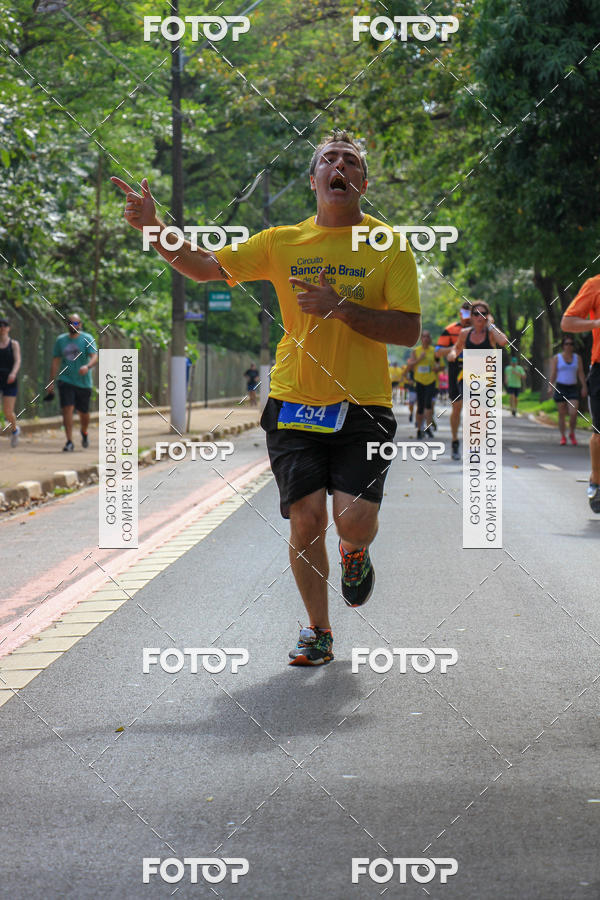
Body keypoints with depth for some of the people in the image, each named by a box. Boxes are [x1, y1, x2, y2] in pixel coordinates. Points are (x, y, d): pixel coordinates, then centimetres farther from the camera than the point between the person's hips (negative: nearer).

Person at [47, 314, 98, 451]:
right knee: (67, 409, -13)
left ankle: (84, 433, 39)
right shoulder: (60, 340, 7)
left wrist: (87, 366, -37)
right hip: (65, 381, 1)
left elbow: (94, 356, -15)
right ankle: (69, 441, -11)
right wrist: (51, 383, 7)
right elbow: (55, 362, 11)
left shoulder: (87, 339, -3)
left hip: (83, 382, -1)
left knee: (83, 412, 9)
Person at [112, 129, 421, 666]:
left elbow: (408, 330, -6)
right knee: (306, 520, -5)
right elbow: (207, 267, 7)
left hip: (363, 407, -2)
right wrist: (154, 228, -8)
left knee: (354, 520, -16)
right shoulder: (283, 243, 7)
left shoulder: (389, 245, 0)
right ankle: (318, 631, 16)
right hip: (294, 404, 2)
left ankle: (356, 553, 24)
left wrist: (340, 307, -17)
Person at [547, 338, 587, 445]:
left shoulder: (577, 358, 9)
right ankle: (563, 437, 10)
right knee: (562, 414, 1)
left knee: (573, 413, -12)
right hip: (560, 388, -1)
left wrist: (584, 387, -1)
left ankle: (572, 434, 10)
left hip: (573, 388, 1)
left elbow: (581, 374, 7)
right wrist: (550, 387, -13)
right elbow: (552, 374, -1)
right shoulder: (556, 358, 3)